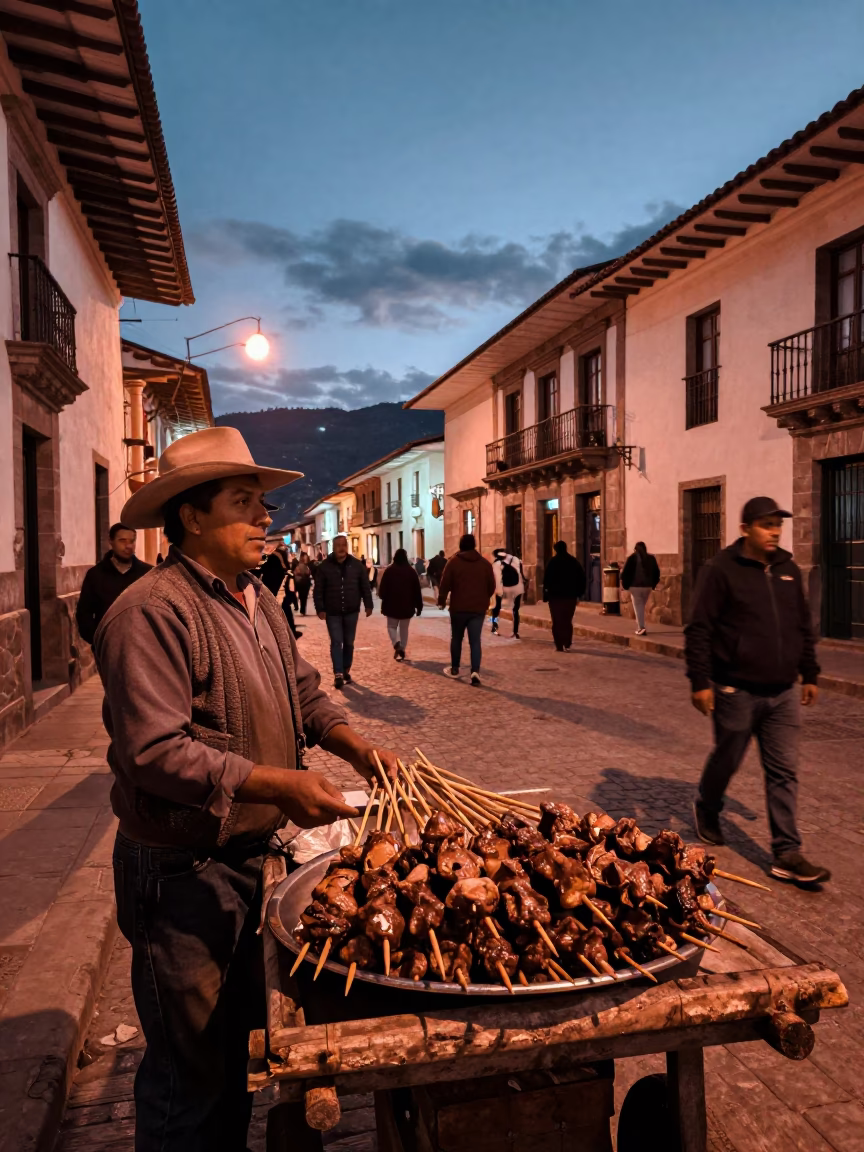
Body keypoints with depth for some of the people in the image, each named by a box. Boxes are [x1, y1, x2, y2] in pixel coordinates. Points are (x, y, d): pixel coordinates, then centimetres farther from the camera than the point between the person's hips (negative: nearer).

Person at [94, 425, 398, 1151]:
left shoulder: (257, 600, 7)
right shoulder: (152, 613, -21)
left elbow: (304, 692, 12)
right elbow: (154, 752, -26)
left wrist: (355, 747, -4)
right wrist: (275, 785, -28)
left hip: (247, 853, 8)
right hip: (182, 869, -8)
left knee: (240, 1039, 25)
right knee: (190, 1066, 10)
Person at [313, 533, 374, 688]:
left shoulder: (357, 564, 1)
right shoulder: (324, 566, -4)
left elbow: (365, 587, 5)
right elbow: (318, 590, -4)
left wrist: (368, 605, 1)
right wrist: (320, 609, -10)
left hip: (351, 611, 2)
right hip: (332, 613, -2)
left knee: (349, 643, 11)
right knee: (336, 642, -6)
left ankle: (346, 671, 24)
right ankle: (338, 674, -6)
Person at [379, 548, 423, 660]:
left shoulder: (388, 570, -5)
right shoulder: (411, 571, -1)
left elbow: (383, 589, -2)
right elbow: (417, 591, 0)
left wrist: (384, 602, 17)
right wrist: (419, 606, 5)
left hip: (392, 605, -1)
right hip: (407, 606, 1)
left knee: (392, 626, 11)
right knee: (404, 629, 13)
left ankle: (396, 644, -15)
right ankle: (402, 649, 9)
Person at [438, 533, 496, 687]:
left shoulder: (453, 561, -3)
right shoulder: (485, 563, 5)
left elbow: (445, 583, -6)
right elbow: (492, 586, 8)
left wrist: (441, 600, 8)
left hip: (458, 607, -1)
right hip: (479, 608, 1)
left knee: (456, 638, 16)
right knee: (475, 641, -1)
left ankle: (454, 668, 26)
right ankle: (475, 671, -15)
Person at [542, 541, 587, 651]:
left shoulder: (552, 562, -6)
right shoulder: (574, 562, 3)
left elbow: (546, 579, -10)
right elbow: (582, 578, 4)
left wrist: (546, 594, -5)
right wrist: (579, 593, 9)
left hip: (555, 595, -3)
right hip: (570, 596, 3)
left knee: (557, 621, 4)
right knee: (567, 620, 12)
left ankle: (559, 645, -1)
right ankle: (567, 644, 2)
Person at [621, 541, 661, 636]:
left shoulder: (632, 557, -6)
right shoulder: (651, 558, 7)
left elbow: (626, 572, -9)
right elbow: (656, 572, 10)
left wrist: (625, 584, 0)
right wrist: (653, 584, 17)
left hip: (635, 586, -4)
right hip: (648, 586, 4)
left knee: (638, 607, -2)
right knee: (642, 607, 17)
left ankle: (641, 628, -13)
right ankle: (640, 627, 20)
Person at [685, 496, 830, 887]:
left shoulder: (788, 570, 10)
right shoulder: (721, 570, -9)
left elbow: (804, 628, 18)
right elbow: (699, 631, -11)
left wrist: (809, 675, 17)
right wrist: (701, 682, -14)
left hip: (783, 693, 5)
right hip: (737, 691, -5)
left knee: (784, 772, 4)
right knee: (726, 760, 11)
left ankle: (787, 855, 10)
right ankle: (706, 811, 39)